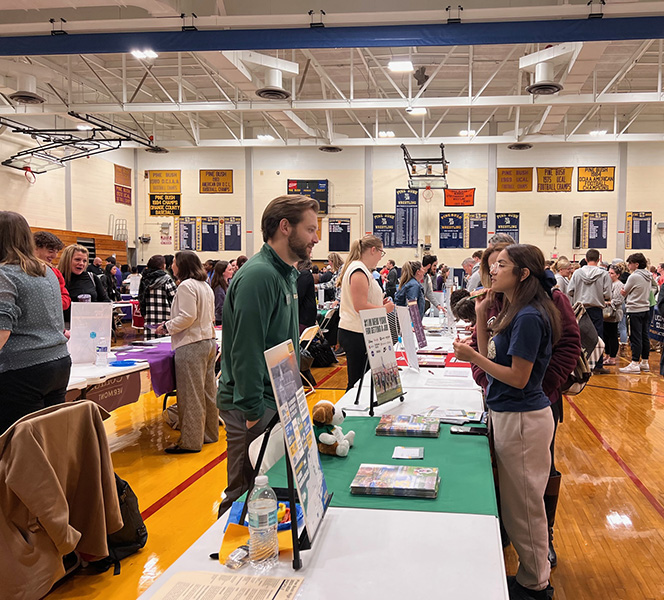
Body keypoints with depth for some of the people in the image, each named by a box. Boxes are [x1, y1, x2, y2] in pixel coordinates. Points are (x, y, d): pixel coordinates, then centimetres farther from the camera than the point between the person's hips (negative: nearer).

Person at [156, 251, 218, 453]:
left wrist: (167, 327, -6)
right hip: (208, 342, 10)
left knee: (191, 395, -4)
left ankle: (190, 441, 2)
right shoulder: (205, 286, 15)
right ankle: (209, 433, 25)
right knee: (207, 391, 15)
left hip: (191, 346, -10)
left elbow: (187, 316, -20)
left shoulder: (186, 286, -13)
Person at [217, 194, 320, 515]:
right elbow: (245, 351, -24)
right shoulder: (259, 275, -19)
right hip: (256, 406, -10)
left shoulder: (284, 273, 13)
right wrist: (254, 412, -23)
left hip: (277, 401, 10)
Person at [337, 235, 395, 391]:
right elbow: (360, 306, -22)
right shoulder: (359, 270, -15)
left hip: (355, 333, 10)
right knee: (356, 382, -5)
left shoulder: (361, 269, 18)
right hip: (356, 335, -10)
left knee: (358, 381, 11)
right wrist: (385, 309, -9)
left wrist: (380, 303, 16)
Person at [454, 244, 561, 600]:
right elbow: (491, 356, 10)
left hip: (521, 419, -10)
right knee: (517, 502, 19)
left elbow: (518, 377, -21)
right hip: (509, 414, 10)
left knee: (523, 505, 5)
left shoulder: (529, 318, -21)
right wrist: (481, 316, 4)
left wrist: (472, 356, -21)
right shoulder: (516, 312, 10)